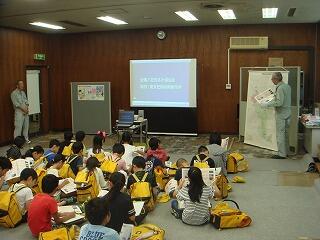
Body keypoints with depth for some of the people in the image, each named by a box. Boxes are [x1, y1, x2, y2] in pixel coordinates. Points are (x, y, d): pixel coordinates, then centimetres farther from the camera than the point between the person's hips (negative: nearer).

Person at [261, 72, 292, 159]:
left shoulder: (280, 88, -19)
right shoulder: (287, 86, 10)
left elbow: (279, 102, -24)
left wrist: (267, 104, -19)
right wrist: (274, 98, 20)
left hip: (281, 114, -10)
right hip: (287, 113, 10)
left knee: (280, 134, -3)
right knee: (285, 133, 16)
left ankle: (281, 154, 1)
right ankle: (286, 152, 24)